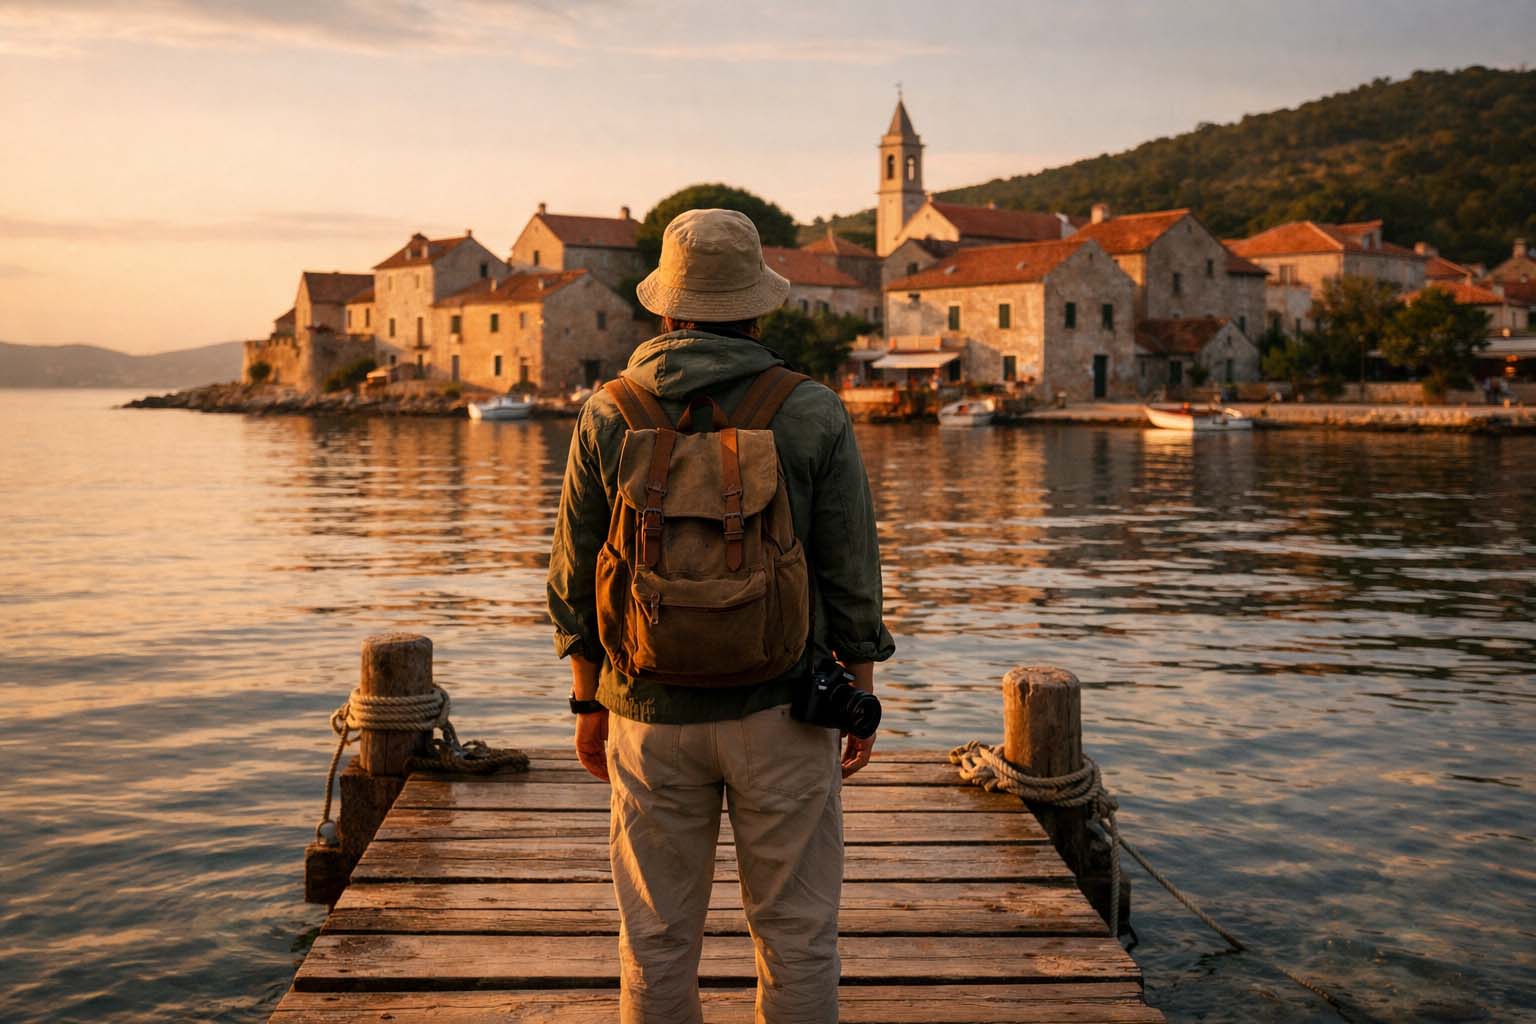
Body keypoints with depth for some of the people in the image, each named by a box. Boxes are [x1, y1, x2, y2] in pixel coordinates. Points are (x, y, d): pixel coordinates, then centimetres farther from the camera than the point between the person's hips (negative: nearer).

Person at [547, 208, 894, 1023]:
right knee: (794, 934, 12)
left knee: (657, 938, 13)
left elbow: (576, 580, 1)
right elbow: (851, 576, -5)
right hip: (779, 711, -1)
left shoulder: (608, 417, -3)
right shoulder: (812, 415, -8)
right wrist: (861, 696, 6)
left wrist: (588, 701, 12)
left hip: (651, 713, 2)